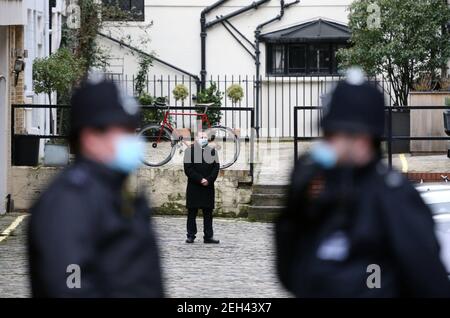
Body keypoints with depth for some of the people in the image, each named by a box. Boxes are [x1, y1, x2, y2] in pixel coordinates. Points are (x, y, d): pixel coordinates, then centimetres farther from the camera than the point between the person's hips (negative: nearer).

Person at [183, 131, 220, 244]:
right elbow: (188, 169, -6)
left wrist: (208, 180, -12)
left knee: (208, 213, 3)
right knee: (192, 212, 1)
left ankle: (208, 236, 5)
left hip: (208, 187, 2)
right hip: (193, 187, -2)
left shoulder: (212, 151, 10)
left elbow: (216, 168, 4)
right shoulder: (190, 151, 1)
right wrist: (200, 179, -16)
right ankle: (191, 235, 6)